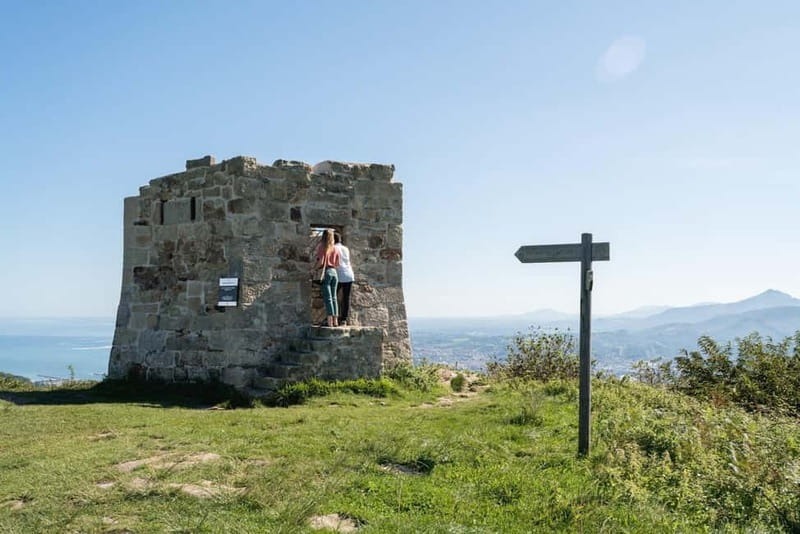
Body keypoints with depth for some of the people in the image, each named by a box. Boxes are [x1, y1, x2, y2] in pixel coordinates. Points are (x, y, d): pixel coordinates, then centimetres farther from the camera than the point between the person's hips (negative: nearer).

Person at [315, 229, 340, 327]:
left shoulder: (321, 247, -7)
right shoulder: (335, 249, 8)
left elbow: (320, 262, -12)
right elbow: (337, 264, 8)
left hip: (326, 272, -5)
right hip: (334, 272, 5)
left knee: (327, 298, -4)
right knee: (333, 297, 10)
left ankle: (330, 321, -7)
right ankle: (335, 321, 10)